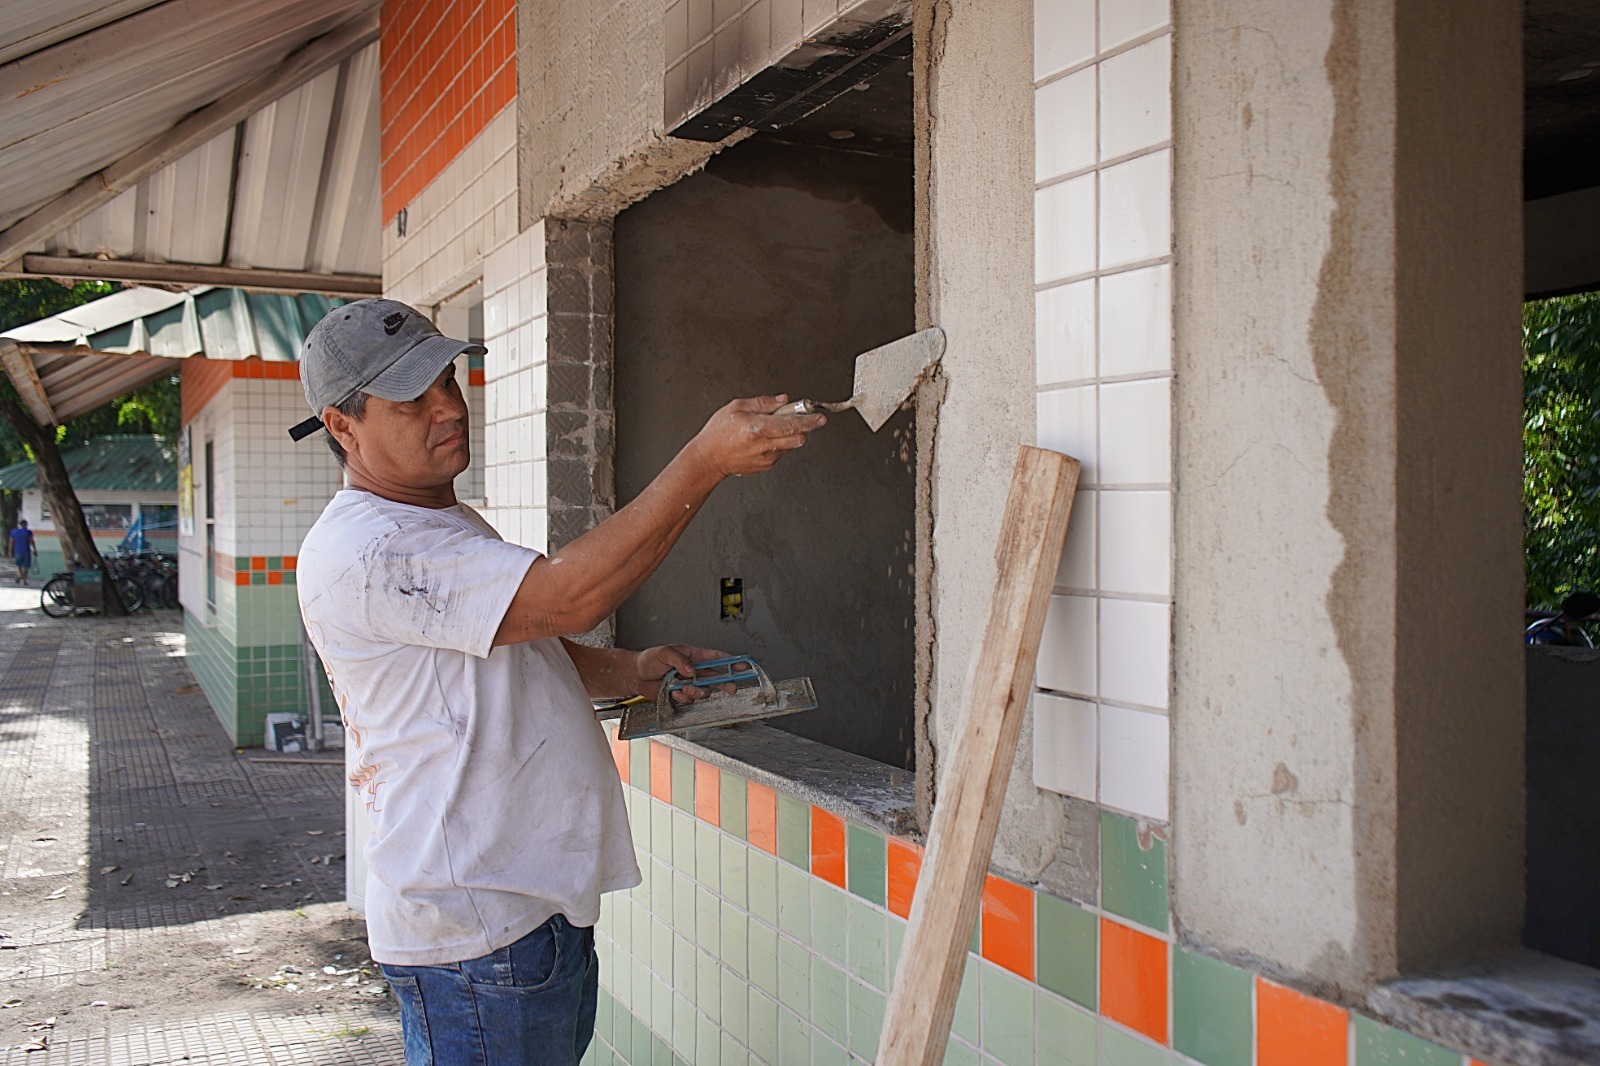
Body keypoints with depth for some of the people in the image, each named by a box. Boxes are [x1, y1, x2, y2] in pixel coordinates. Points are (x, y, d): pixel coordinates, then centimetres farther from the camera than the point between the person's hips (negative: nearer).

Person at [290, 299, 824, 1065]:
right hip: (474, 930, -10)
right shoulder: (362, 550, -20)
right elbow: (568, 596, -27)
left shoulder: (445, 526, 15)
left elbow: (524, 652, 24)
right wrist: (705, 461, -27)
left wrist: (632, 671, 5)